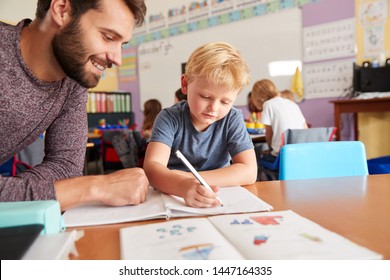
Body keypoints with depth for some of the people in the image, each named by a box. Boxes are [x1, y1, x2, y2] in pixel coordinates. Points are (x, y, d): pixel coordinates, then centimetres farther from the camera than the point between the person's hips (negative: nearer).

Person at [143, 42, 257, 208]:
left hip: (216, 203, 1)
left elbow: (249, 172, -15)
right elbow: (151, 168, -23)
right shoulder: (170, 118, -11)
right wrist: (183, 186, -45)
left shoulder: (232, 120, -6)